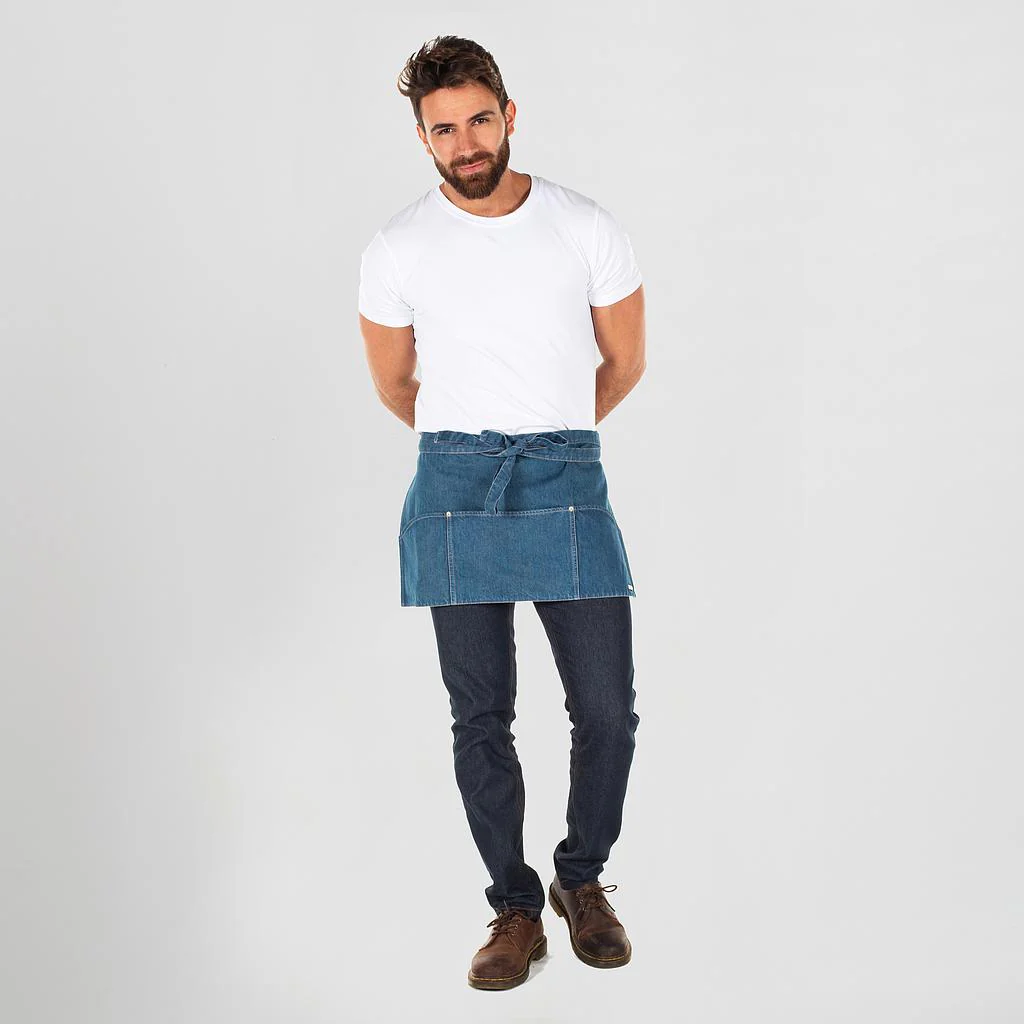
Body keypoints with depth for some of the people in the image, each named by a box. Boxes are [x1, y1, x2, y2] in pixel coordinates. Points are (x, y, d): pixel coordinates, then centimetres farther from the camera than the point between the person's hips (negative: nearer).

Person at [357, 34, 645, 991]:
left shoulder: (587, 228, -1)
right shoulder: (397, 250, -1)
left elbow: (624, 362, 11)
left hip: (568, 484, 0)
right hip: (453, 490, 0)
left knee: (607, 710, -1)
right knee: (481, 718, 5)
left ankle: (582, 880, 25)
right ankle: (516, 907, 22)